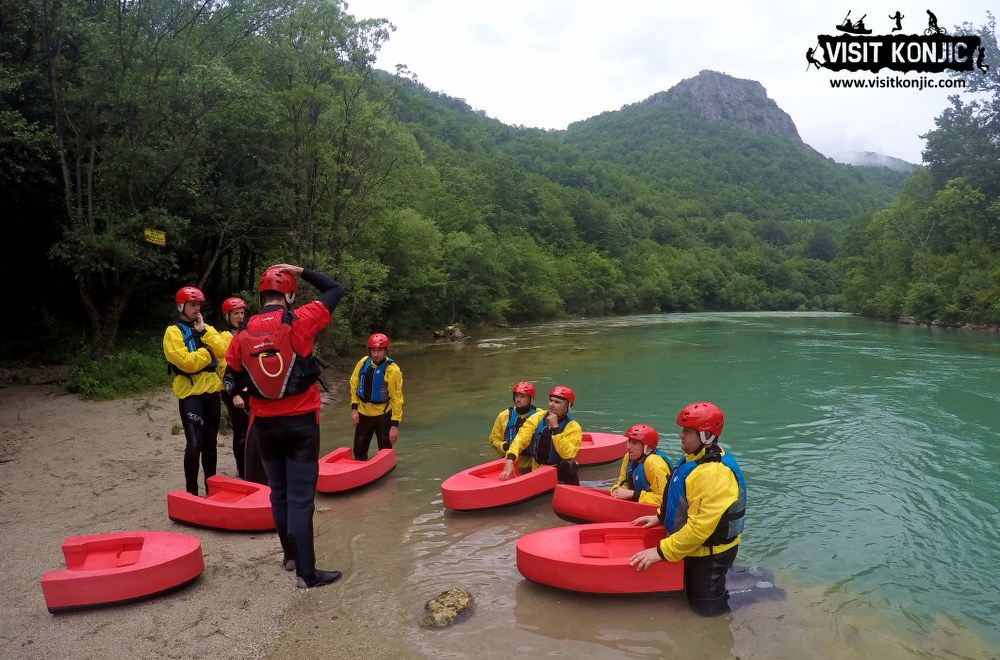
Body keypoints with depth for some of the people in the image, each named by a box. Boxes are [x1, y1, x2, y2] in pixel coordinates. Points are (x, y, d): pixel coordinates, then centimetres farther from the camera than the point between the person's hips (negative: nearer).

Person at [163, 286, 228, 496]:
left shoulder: (207, 329, 14)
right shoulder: (173, 332, -5)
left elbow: (222, 350, -2)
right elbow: (186, 362, -18)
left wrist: (204, 332, -9)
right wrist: (207, 351, -6)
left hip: (212, 391, 6)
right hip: (190, 394, -6)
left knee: (210, 443, 14)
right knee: (195, 445, -12)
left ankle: (212, 487, 25)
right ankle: (191, 491, 1)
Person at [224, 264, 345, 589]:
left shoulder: (243, 334, 0)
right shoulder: (300, 321, -11)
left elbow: (232, 382, 6)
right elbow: (336, 289, 1)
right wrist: (300, 271, 8)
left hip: (265, 426, 4)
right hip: (301, 423, -4)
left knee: (279, 493, 18)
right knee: (301, 499, -1)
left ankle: (291, 555, 32)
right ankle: (307, 572, 3)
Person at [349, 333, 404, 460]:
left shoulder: (392, 370, -19)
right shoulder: (363, 363, -5)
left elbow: (397, 399, -16)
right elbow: (354, 384, 7)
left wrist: (395, 424, -16)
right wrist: (354, 408, 2)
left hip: (383, 415, -5)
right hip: (363, 413, 5)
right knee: (359, 452, 16)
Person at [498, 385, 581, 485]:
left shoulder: (573, 427, -11)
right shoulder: (538, 417, -3)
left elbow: (568, 455, -26)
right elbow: (521, 438, -14)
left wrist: (555, 427, -28)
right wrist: (509, 461, -31)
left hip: (557, 470, -3)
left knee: (569, 465, -32)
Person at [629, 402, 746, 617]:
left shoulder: (712, 475, -32)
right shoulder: (696, 459, 0)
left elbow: (699, 528, -32)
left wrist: (661, 552, -27)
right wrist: (659, 518, 11)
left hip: (709, 554, -9)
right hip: (695, 548, 9)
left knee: (706, 607, 5)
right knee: (692, 592, 24)